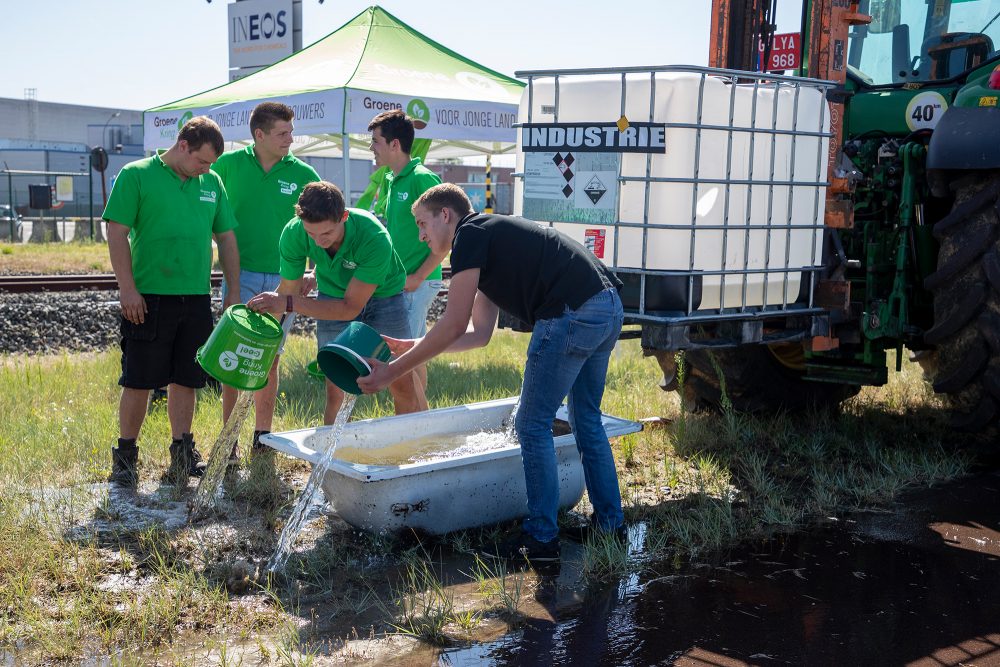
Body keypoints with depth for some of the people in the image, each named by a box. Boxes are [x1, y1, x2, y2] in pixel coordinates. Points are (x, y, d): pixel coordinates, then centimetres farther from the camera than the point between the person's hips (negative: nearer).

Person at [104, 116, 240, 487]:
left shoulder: (212, 183, 11)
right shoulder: (136, 175, -3)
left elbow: (226, 238, 15)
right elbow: (117, 232, -6)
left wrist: (234, 291, 9)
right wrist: (127, 288, -13)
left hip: (196, 299, 4)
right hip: (148, 297, -4)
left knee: (185, 379, 10)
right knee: (139, 381, 2)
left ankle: (182, 454, 21)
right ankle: (125, 456, 15)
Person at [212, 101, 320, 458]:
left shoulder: (303, 174, 2)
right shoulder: (229, 164, 0)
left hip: (282, 278, 1)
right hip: (240, 273, -1)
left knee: (269, 360, 9)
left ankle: (262, 435, 19)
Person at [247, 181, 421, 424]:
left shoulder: (375, 238, -37)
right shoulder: (293, 233, -26)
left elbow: (350, 308, -34)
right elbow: (287, 290, -8)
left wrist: (289, 303, -40)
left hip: (383, 295, -2)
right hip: (333, 297, 2)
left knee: (403, 387, -3)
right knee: (334, 390, -5)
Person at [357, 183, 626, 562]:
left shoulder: (470, 235, -2)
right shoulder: (493, 239, 27)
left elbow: (453, 325, -8)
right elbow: (479, 333, 26)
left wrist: (393, 371, -3)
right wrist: (412, 347, 25)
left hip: (572, 316, -10)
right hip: (608, 306, 10)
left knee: (532, 426, 1)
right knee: (587, 421, 21)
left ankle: (542, 539, 7)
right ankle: (610, 523, 29)